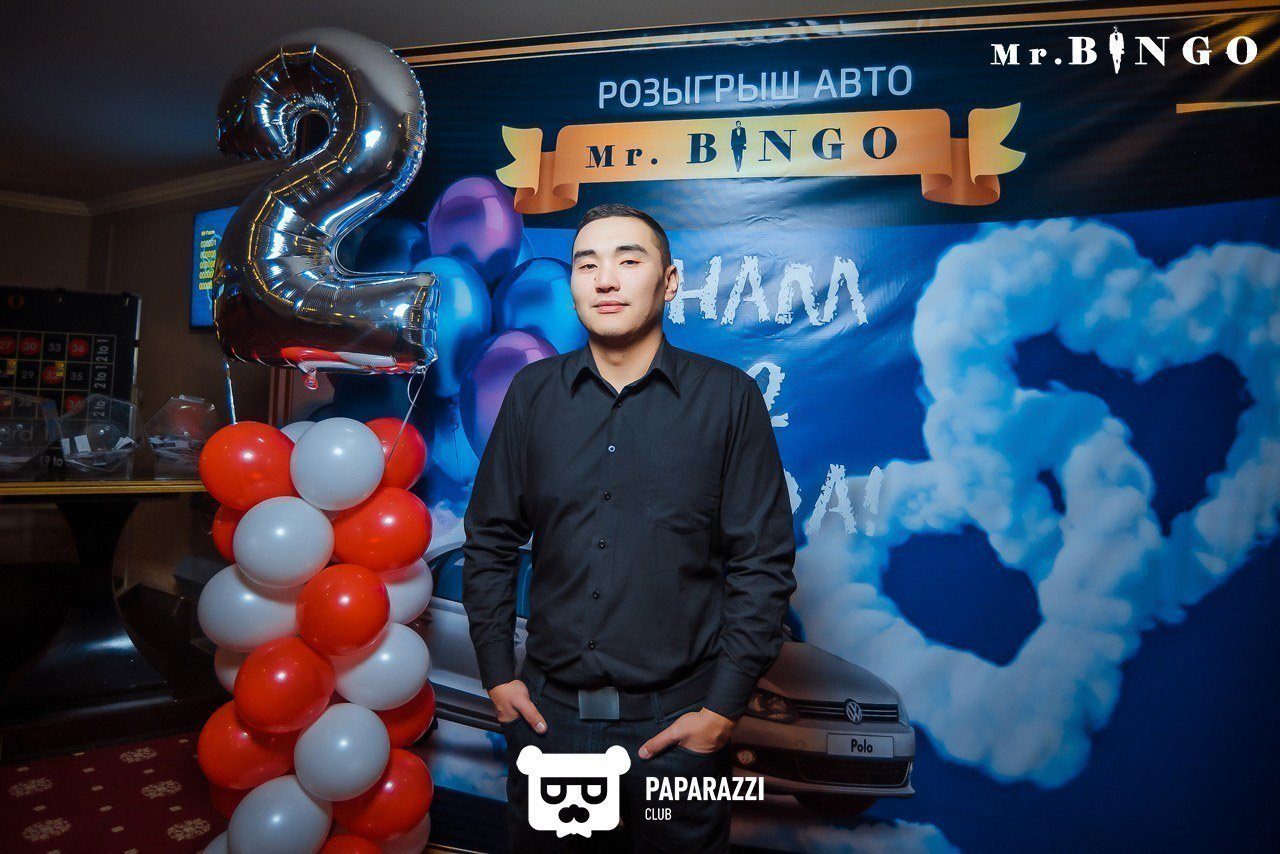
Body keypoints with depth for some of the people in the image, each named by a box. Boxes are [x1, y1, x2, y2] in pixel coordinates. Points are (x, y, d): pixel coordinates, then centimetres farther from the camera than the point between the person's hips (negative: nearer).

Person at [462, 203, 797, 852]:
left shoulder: (728, 397, -8)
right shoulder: (532, 391, 0)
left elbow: (763, 560, -7)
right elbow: (490, 540, 5)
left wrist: (723, 706, -8)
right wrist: (497, 674, 3)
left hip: (676, 722, -2)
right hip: (547, 709, 3)